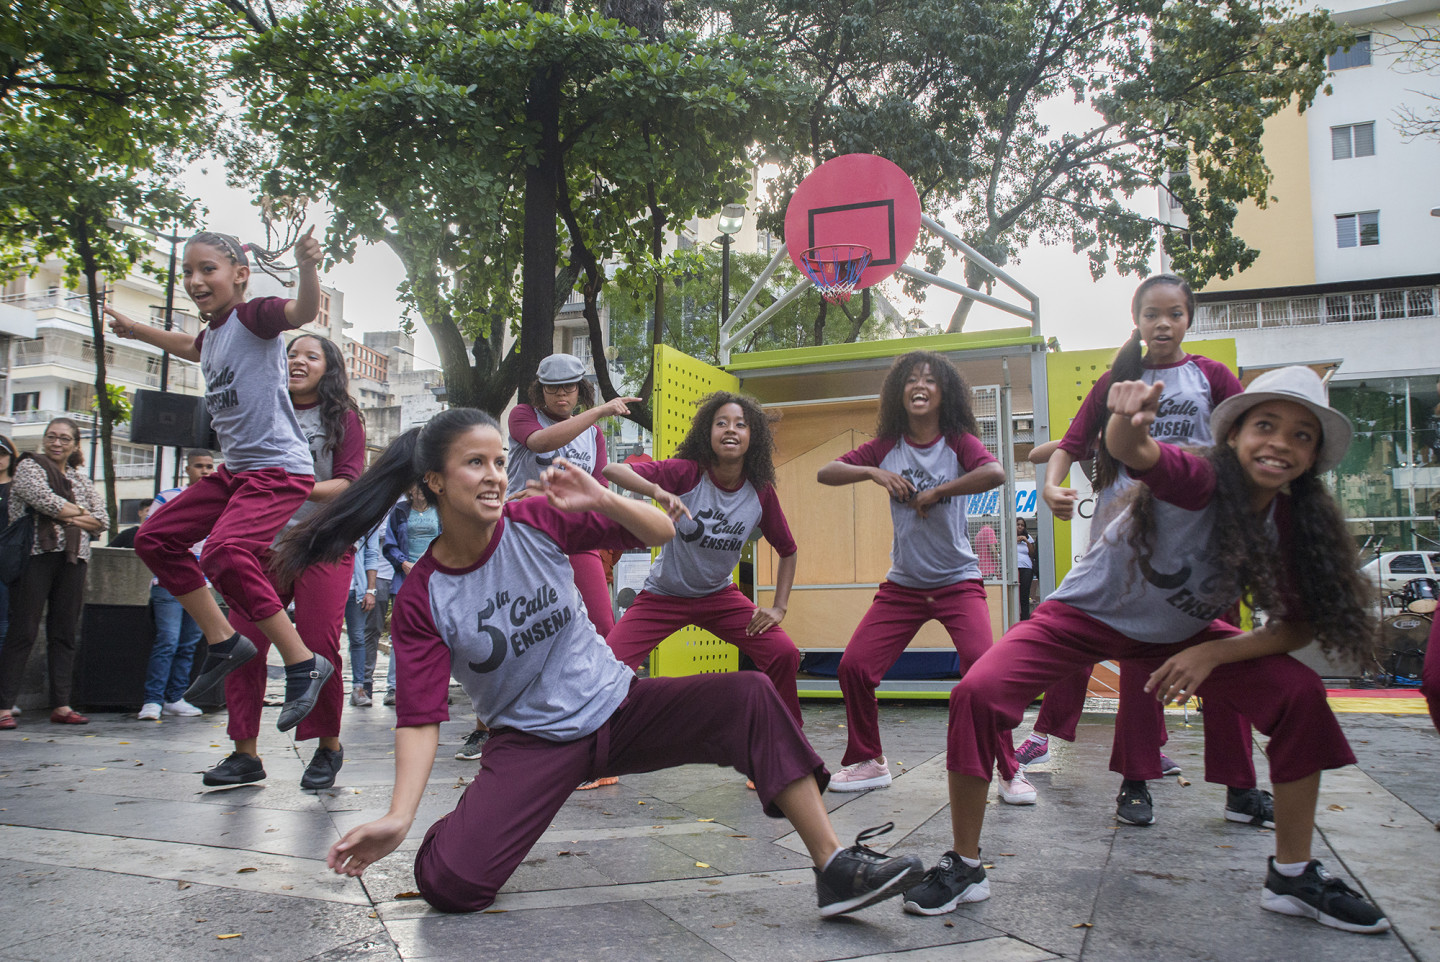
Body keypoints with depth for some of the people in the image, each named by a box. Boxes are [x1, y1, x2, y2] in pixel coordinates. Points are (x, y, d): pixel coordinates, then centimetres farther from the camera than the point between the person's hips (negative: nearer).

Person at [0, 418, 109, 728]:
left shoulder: (81, 480, 19)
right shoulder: (29, 466, 5)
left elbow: (102, 521, 11)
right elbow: (46, 501, -13)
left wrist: (69, 519, -5)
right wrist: (81, 512, 2)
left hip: (72, 561, 5)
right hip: (35, 556, -5)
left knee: (64, 634, 4)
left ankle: (61, 705, 7)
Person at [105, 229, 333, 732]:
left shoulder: (254, 315, -10)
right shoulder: (212, 334, 15)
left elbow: (303, 311, -32)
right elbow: (191, 347, 40)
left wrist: (307, 268, -52)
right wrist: (135, 329, 54)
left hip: (279, 469, -10)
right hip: (234, 469, 10)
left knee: (224, 553, -29)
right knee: (156, 539, 13)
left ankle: (304, 664, -20)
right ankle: (223, 640, 18)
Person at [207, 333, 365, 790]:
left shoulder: (343, 417, 4)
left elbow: (349, 482, -5)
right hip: (265, 544, 4)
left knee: (318, 646, -7)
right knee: (241, 643, -3)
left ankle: (329, 748, 12)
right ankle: (245, 753, 8)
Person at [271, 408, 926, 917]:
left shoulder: (538, 522, -8)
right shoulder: (422, 598, -10)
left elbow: (663, 532, -6)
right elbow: (421, 717, -13)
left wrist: (602, 500, -26)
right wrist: (398, 819, -28)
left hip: (616, 705, 1)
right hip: (531, 740, -1)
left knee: (751, 697, -22)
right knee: (447, 882, -20)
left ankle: (835, 869, -16)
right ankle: (473, 821, 18)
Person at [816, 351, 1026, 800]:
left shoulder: (958, 441, -6)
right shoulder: (887, 446, 4)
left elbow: (996, 473, -27)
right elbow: (825, 472, 0)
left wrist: (934, 493, -21)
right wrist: (875, 473, -14)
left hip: (958, 581, -3)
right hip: (903, 584, 4)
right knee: (853, 666, -3)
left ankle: (1010, 771, -1)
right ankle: (868, 762, 19)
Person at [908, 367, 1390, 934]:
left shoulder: (1293, 525, -12)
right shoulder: (1199, 481, -29)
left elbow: (1300, 626, -6)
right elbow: (1132, 451, -51)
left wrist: (1211, 653, -22)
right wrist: (1127, 420, -75)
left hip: (1179, 635, 5)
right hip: (1086, 615, -5)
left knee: (1300, 695, -12)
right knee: (976, 694, -26)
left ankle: (1292, 877, 8)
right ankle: (964, 867, -6)